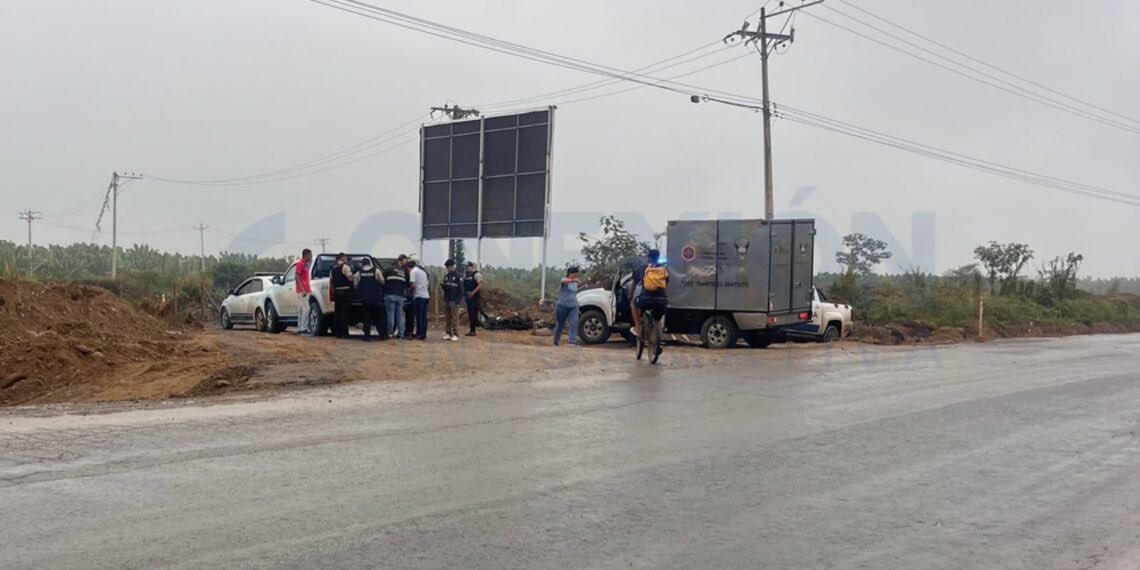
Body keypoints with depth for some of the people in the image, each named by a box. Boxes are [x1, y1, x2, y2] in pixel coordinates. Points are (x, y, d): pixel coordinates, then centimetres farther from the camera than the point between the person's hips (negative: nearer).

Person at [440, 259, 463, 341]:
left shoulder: (458, 276, -4)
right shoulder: (446, 276, 17)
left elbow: (461, 289, -8)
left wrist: (459, 299, -15)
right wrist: (442, 286, -1)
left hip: (454, 301, -7)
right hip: (446, 300, 7)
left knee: (454, 319, -7)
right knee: (447, 318, 6)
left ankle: (455, 335, -5)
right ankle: (448, 334, 11)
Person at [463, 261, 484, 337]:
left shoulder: (477, 274, -10)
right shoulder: (467, 276, 16)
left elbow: (480, 285, -19)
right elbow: (464, 284, 16)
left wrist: (473, 292, -28)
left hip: (475, 297, -9)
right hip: (469, 297, 9)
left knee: (474, 314, -10)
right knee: (470, 314, 9)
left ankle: (473, 331, -10)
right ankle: (472, 330, 14)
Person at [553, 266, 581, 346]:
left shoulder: (575, 283, 12)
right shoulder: (565, 280, -10)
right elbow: (564, 281, -37)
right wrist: (573, 280, -57)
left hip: (573, 307, 5)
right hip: (562, 306, -5)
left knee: (574, 323, -17)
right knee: (560, 324, 8)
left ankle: (573, 341, -26)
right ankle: (556, 342, 28)